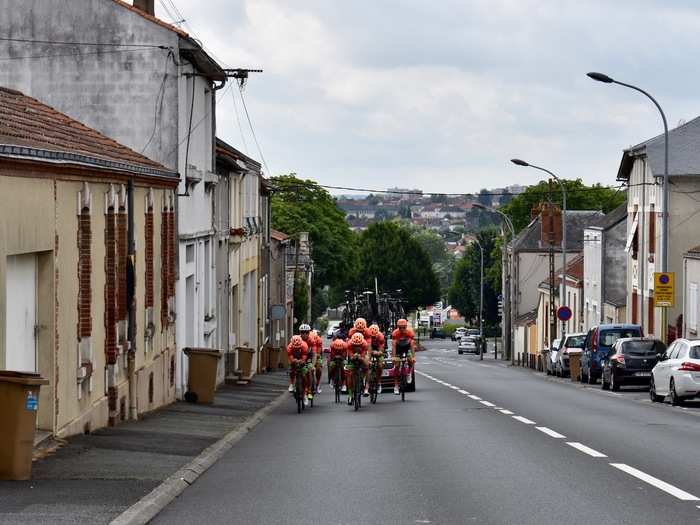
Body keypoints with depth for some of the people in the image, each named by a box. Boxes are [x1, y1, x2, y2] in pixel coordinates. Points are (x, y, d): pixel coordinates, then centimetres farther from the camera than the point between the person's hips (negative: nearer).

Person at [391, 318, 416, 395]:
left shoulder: (410, 332, -30)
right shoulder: (395, 333, -30)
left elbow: (412, 345, -32)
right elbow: (393, 345, -32)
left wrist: (413, 357, -38)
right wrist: (393, 357, -40)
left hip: (407, 346, 0)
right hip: (398, 347, 0)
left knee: (410, 360, -24)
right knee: (396, 366, -8)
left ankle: (409, 374, 6)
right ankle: (396, 386, 0)